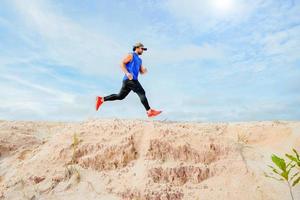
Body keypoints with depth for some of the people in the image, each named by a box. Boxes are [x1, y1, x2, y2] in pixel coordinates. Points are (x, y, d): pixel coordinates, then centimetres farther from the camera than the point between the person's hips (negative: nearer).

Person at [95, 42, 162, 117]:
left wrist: (144, 70, 1)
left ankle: (101, 99, 15)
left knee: (120, 96, 9)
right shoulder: (131, 55, 3)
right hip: (129, 79, -9)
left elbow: (141, 72, 25)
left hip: (133, 80, 9)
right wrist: (127, 73, -22)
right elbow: (122, 63, -8)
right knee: (142, 93, -12)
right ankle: (149, 111, -10)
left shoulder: (139, 60, 27)